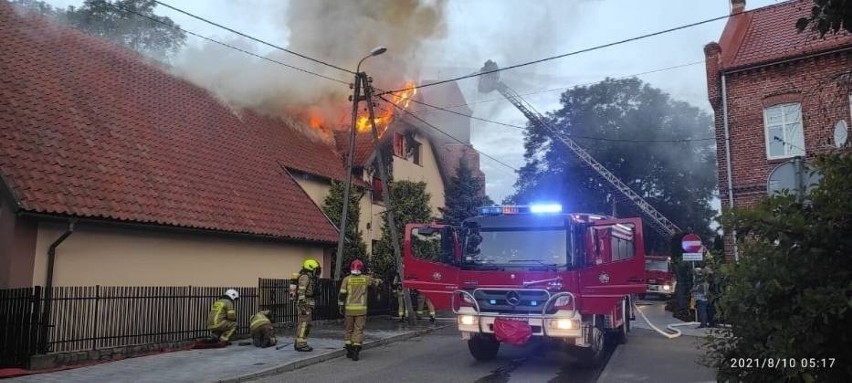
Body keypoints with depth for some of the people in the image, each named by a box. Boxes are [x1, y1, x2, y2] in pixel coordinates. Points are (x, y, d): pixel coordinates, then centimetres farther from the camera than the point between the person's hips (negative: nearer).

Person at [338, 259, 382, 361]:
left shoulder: (347, 279, -2)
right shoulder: (365, 279, 1)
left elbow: (342, 294, -4)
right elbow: (376, 281, 18)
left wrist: (341, 306, 6)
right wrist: (379, 280, 41)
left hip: (349, 309, 0)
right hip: (361, 309, 0)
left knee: (348, 329, 14)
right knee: (358, 330, 2)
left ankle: (349, 351, 18)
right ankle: (355, 352, -4)